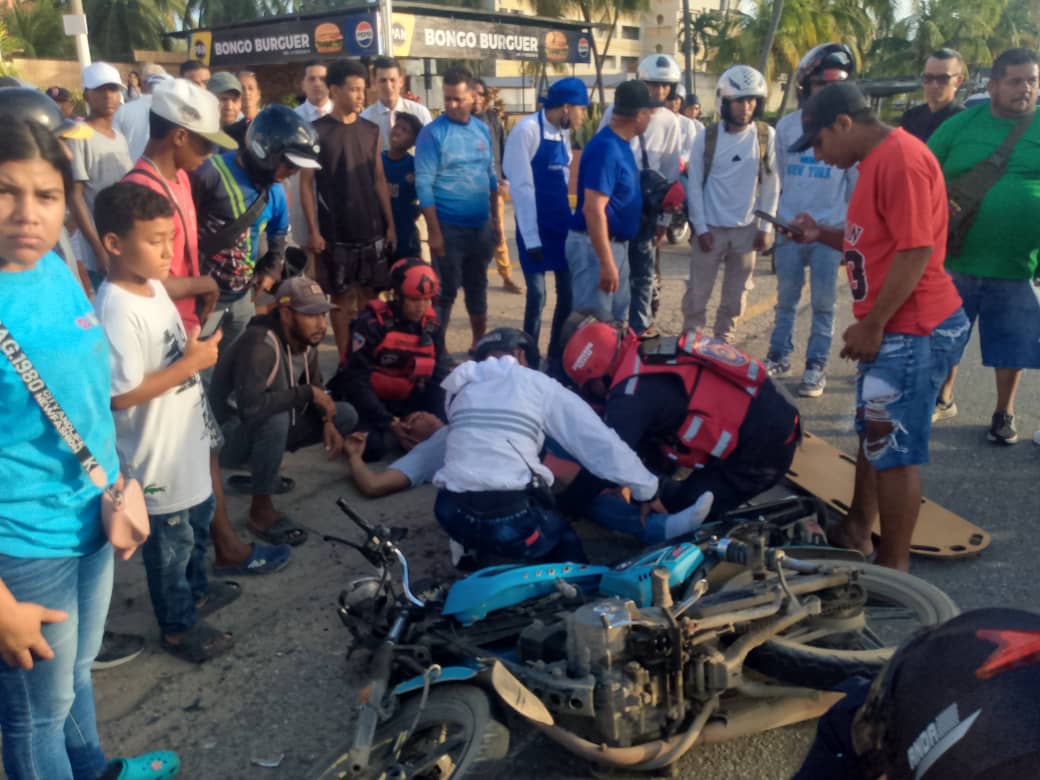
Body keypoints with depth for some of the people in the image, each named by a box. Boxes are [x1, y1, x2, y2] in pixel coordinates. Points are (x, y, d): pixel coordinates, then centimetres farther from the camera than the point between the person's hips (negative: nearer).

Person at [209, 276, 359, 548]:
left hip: (268, 428, 8)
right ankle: (261, 511, -19)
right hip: (229, 436, -8)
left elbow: (316, 386, 9)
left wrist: (327, 421, -11)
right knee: (276, 418, -38)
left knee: (346, 416, 2)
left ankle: (261, 468, 8)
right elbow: (251, 407, -43)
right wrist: (307, 394, -31)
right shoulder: (260, 343, -31)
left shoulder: (306, 341, -6)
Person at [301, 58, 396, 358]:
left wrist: (390, 224, 5)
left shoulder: (370, 130, 8)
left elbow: (379, 180, 10)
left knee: (369, 296, 9)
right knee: (342, 298, 5)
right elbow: (306, 183, -5)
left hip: (372, 230, 4)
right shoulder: (317, 131, -4)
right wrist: (313, 231, -11)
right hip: (335, 232, -3)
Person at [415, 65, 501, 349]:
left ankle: (480, 342, 30)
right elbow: (424, 185, -13)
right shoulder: (432, 133, -10)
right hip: (449, 227, -5)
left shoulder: (482, 129, 7)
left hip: (482, 225, 5)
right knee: (446, 290, 1)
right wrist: (434, 232, -17)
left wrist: (495, 220, 11)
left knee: (477, 286, 16)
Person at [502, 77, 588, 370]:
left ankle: (557, 356, 25)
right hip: (535, 227, -7)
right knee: (537, 294, -3)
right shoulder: (527, 129, -14)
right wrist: (531, 237, -16)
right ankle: (530, 360, 15)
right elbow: (521, 186, -15)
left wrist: (571, 220, 14)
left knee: (568, 292, 9)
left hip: (562, 224, 7)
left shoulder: (563, 133, 8)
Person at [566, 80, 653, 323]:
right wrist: (606, 263, -28)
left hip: (616, 243, 10)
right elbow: (593, 209, -27)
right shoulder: (606, 148, -20)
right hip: (594, 246, -10)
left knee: (616, 321, 17)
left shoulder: (621, 144, 9)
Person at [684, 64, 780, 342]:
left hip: (747, 229, 1)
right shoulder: (707, 138, -4)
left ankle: (722, 345, 23)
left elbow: (771, 184, 1)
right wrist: (701, 228, -7)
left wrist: (765, 228, -2)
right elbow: (694, 186, -2)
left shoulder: (767, 136, -2)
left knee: (735, 296, 10)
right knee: (698, 293, 3)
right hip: (711, 228, -1)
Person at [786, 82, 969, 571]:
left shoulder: (901, 158, -18)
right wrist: (823, 235, 7)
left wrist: (871, 325, -20)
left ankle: (893, 567, 11)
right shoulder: (877, 161, 15)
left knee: (895, 452, -2)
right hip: (891, 328, 10)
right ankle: (856, 532, 34)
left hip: (912, 330, -10)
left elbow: (915, 251, -22)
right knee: (874, 437, 19)